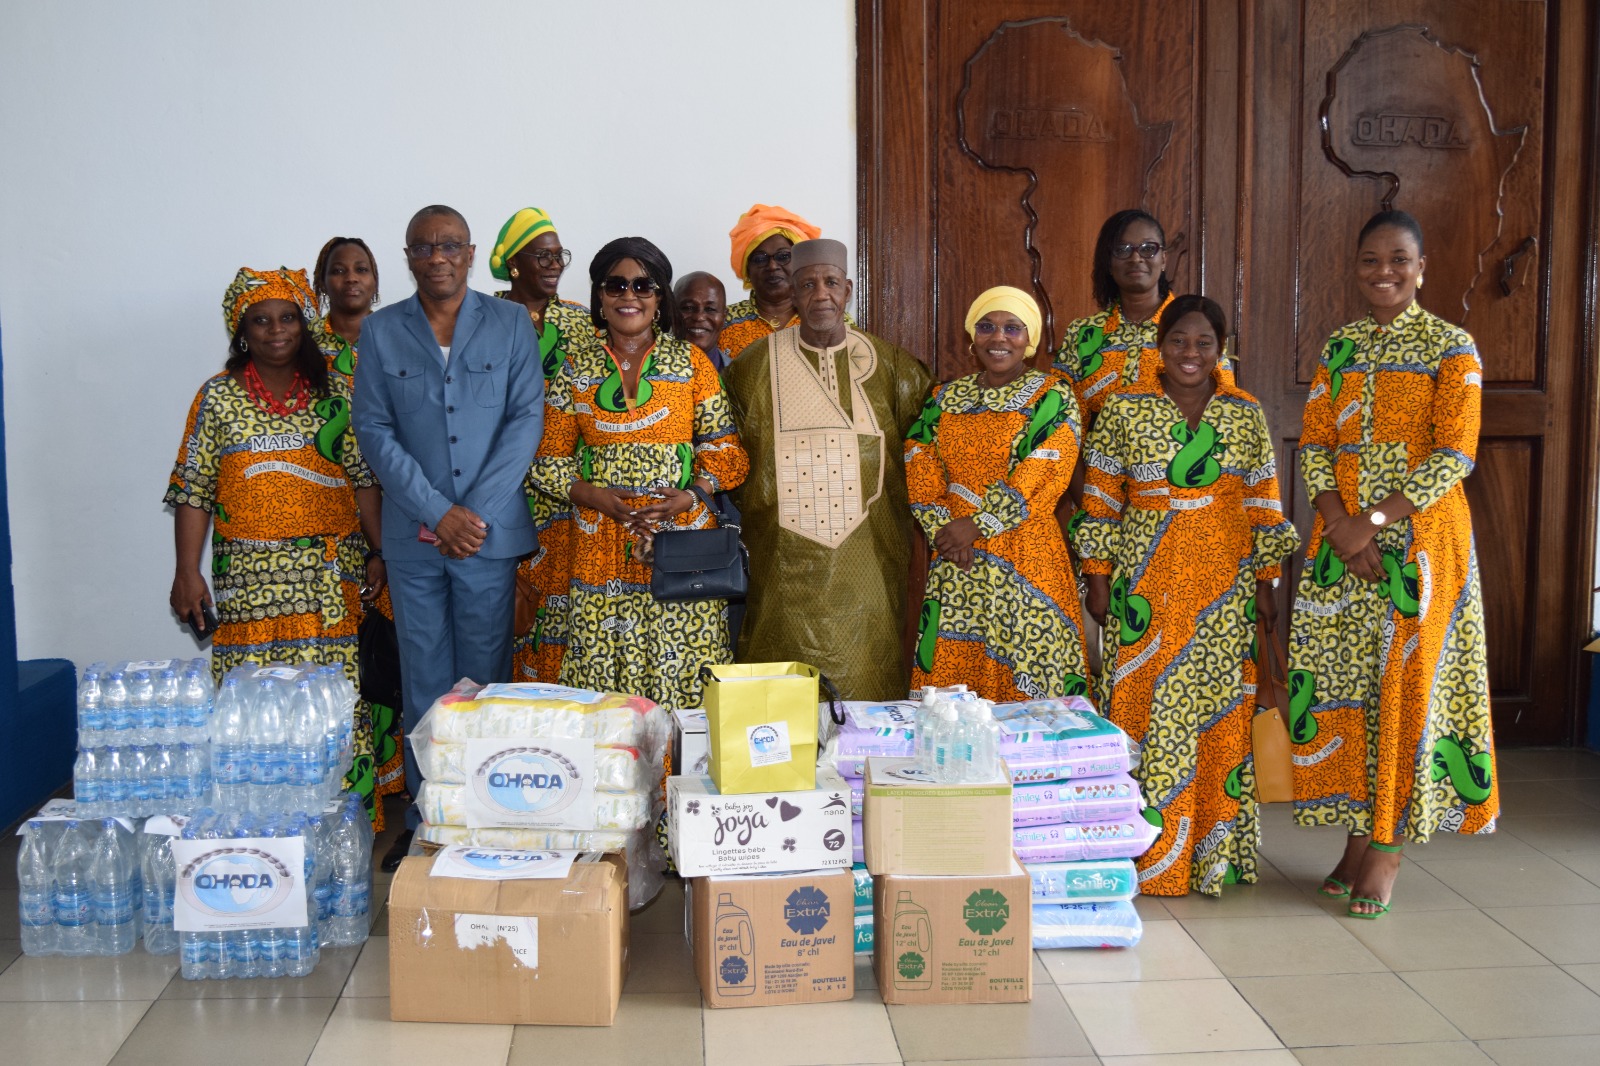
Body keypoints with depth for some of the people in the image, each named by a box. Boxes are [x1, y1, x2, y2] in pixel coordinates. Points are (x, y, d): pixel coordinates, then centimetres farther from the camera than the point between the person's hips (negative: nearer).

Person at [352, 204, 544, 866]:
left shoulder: (511, 324, 5)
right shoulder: (381, 332, 7)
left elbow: (527, 419, -2)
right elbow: (374, 432, 1)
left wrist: (475, 512, -10)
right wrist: (438, 513, -10)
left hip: (490, 531, -1)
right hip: (413, 535, 1)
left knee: (487, 678, 5)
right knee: (424, 684, 5)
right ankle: (425, 822, 14)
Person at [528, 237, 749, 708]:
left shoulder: (691, 363, 6)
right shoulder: (576, 371, 9)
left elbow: (724, 448, 5)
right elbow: (550, 461, 9)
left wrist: (692, 494, -13)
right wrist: (597, 497, -9)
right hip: (601, 550, 1)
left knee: (685, 684, -3)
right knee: (606, 681, -1)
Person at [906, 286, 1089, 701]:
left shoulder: (1052, 397, -1)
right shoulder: (945, 399, 12)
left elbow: (1040, 480, -12)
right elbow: (921, 473, 5)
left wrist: (977, 525, -15)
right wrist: (943, 531, -10)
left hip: (1026, 555, -4)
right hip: (956, 563, 4)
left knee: (1026, 680, -3)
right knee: (952, 670, 6)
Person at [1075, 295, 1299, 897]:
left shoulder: (1245, 413, 7)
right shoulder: (1124, 409, 0)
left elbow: (1263, 504, 9)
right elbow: (1101, 498, 2)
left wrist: (1265, 582, 7)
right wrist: (1099, 577, -2)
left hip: (1225, 577, 2)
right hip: (1147, 578, -2)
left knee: (1222, 709, 4)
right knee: (1147, 706, -2)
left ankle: (1215, 855, 16)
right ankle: (1150, 856, 9)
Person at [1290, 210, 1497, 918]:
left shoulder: (1451, 348, -2)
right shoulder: (1339, 347, 11)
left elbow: (1455, 456, -10)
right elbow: (1315, 444, 5)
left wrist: (1372, 521, -18)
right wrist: (1340, 525, -11)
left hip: (1420, 533, -4)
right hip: (1341, 534, 4)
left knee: (1406, 683, -2)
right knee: (1342, 681, 4)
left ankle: (1387, 847, 7)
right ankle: (1356, 833, 17)